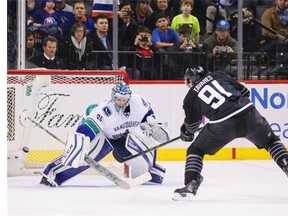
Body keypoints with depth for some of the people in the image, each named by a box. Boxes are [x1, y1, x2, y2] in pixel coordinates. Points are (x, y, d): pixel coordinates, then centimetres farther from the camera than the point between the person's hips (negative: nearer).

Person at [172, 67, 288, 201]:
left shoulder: (191, 97, 15)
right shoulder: (218, 75, 19)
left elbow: (191, 125, 23)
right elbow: (244, 91, 19)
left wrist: (185, 133, 45)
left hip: (222, 125, -2)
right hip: (248, 114, 2)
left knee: (195, 150, 17)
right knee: (271, 141, 27)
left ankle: (190, 185, 2)